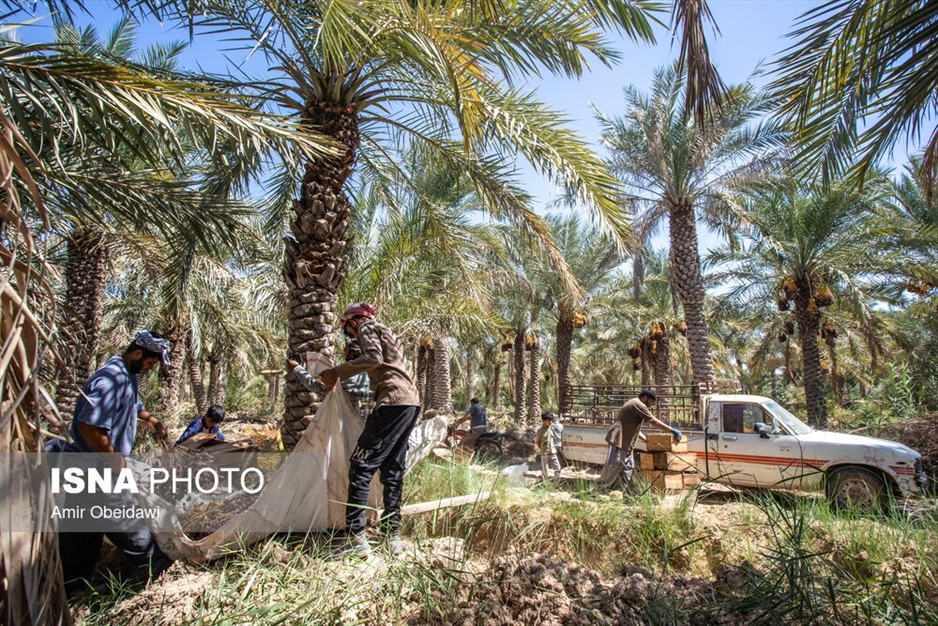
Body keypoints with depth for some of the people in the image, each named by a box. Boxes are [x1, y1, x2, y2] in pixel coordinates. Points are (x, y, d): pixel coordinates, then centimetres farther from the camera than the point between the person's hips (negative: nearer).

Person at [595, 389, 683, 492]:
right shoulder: (638, 405, -10)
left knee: (627, 469, 8)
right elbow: (654, 422, -15)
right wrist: (673, 431, -10)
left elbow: (634, 428, 27)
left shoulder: (634, 404, 23)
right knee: (612, 468, -8)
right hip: (619, 440, -11)